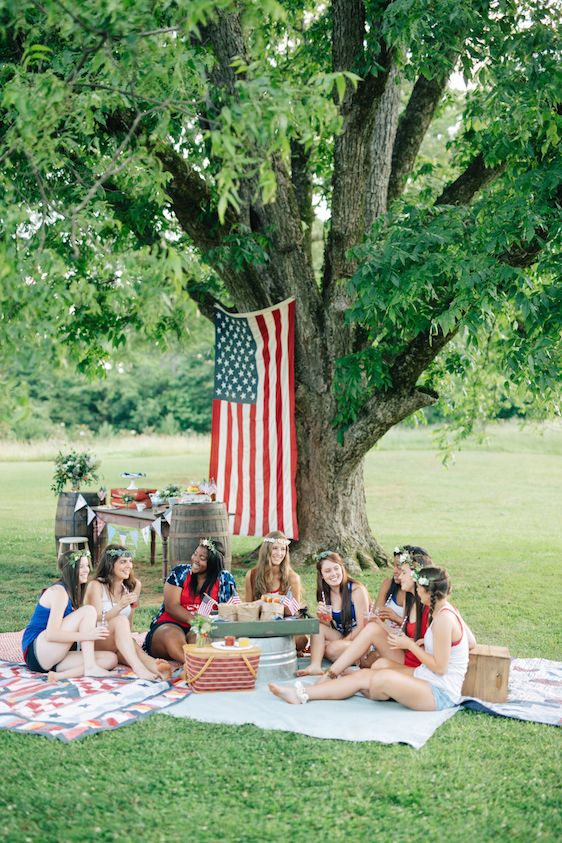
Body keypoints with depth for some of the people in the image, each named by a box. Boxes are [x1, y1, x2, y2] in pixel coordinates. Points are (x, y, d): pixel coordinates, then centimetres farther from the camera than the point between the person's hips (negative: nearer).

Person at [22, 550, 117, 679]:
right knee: (88, 610, -19)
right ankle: (90, 667, -24)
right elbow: (51, 634, -23)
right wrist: (87, 635, -29)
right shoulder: (58, 592, -13)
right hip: (37, 652, -9)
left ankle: (60, 675, -22)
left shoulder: (73, 592, 17)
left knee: (111, 659, -7)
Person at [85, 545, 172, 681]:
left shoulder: (133, 585, 9)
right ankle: (139, 669, -54)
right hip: (95, 642, -4)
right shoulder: (96, 585, -6)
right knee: (120, 620, -34)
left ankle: (155, 666, -65)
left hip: (120, 641, 4)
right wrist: (120, 606, -27)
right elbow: (96, 620, -15)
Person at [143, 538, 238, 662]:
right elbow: (171, 606, -4)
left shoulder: (225, 579, 6)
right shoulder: (180, 572, 5)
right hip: (172, 625, -1)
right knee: (172, 637, -39)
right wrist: (193, 620, -22)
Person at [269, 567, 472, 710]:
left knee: (384, 677, -27)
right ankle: (301, 694, 0)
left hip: (440, 693, -10)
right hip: (425, 679, 10)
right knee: (363, 675, -1)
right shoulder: (442, 610, 9)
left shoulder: (444, 618, -20)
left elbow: (439, 667, -20)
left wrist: (410, 645, -9)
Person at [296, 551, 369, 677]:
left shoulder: (357, 590, -13)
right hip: (340, 639, 6)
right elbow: (328, 627, 3)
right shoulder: (325, 594, 3)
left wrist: (341, 642, -17)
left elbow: (362, 627, -13)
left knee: (333, 649, -32)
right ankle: (315, 666, -30)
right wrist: (322, 616, -18)